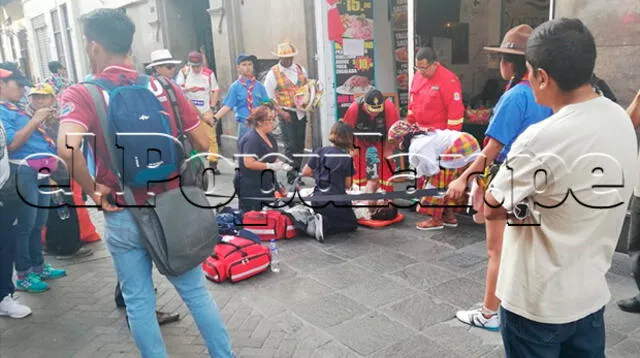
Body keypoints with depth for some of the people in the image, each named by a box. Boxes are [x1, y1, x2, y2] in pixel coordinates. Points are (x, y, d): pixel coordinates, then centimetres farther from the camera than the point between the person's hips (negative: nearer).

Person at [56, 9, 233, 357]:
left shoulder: (81, 95, -9)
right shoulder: (164, 87, 0)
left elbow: (67, 148, -28)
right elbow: (203, 144, 2)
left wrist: (93, 192, -13)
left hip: (124, 216, -2)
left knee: (139, 303, 15)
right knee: (196, 291, 17)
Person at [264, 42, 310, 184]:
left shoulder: (300, 69, 10)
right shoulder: (273, 73, -5)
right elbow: (268, 96, -6)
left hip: (301, 112, 5)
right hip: (287, 114, -5)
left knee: (300, 145, 9)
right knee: (290, 146, -8)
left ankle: (297, 173, 22)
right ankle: (291, 177, 1)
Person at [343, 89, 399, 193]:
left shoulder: (389, 107, -35)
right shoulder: (354, 108, -34)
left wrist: (388, 149, -12)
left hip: (382, 139, 0)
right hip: (360, 139, 0)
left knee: (386, 166, -6)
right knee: (358, 168, -4)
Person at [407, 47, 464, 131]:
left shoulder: (449, 80, -16)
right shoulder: (418, 76, 6)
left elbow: (455, 110, -16)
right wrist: (410, 123, 17)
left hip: (440, 133, -6)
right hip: (420, 130, 6)